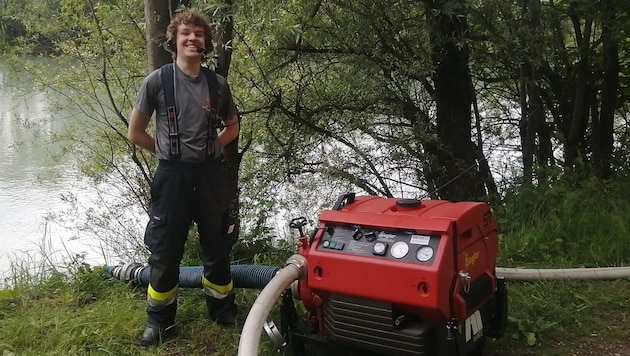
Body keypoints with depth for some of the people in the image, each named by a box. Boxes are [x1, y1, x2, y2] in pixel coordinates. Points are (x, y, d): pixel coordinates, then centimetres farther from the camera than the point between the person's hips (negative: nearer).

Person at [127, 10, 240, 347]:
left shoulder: (217, 84, 3)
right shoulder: (157, 80, -6)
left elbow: (232, 127, 18)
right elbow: (135, 133, 0)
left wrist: (210, 149, 5)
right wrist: (169, 152, 4)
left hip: (211, 175, 3)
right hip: (173, 176, -2)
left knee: (218, 248, 13)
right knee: (165, 252, 6)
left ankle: (223, 310, 31)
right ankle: (159, 321, 21)